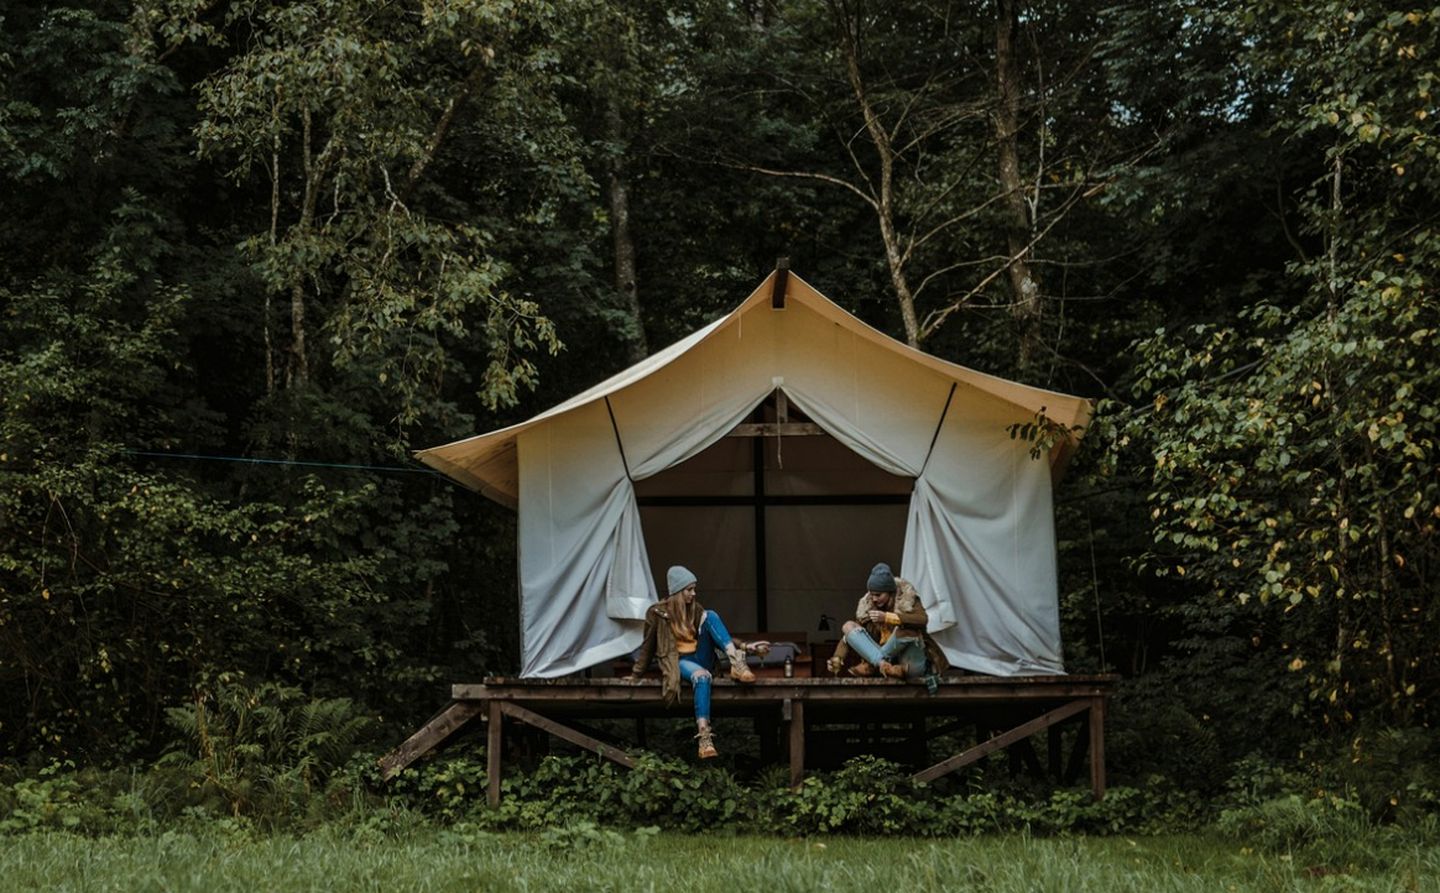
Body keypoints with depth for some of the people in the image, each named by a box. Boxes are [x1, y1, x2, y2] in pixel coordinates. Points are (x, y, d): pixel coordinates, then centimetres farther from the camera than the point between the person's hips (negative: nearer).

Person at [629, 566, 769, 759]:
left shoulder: (695, 609, 12)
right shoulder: (657, 612, -1)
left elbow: (718, 636, 11)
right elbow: (648, 646, 6)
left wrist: (745, 646, -1)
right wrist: (635, 675, 7)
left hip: (701, 657, 5)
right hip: (679, 661, -5)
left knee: (710, 615, -17)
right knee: (702, 676, -42)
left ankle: (737, 664, -34)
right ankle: (704, 737, -54)